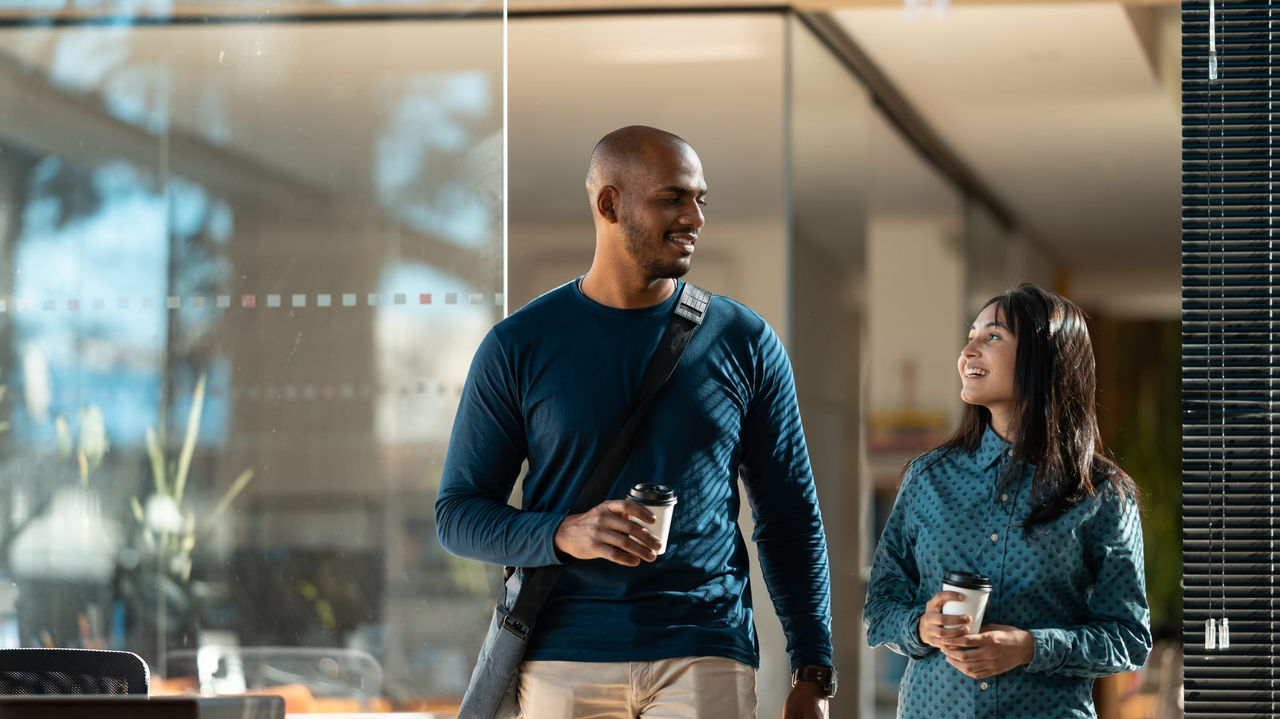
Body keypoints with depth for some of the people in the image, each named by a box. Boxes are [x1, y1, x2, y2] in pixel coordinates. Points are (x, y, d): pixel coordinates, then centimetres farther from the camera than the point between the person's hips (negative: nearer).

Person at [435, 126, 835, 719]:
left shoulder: (744, 342, 7)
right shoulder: (519, 346, 4)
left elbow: (792, 519, 10)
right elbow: (457, 514, 4)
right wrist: (565, 535, -15)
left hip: (705, 661, 0)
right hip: (563, 663, 0)